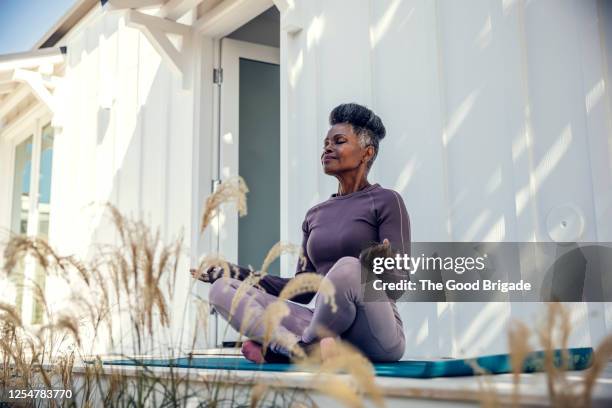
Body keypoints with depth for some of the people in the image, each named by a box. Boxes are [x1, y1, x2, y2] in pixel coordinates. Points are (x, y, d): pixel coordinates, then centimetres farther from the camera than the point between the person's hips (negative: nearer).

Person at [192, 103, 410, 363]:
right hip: (324, 330, 5)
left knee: (348, 267, -38)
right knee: (222, 289, -9)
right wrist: (237, 273, 10)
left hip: (375, 339, -5)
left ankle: (280, 347, -17)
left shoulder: (385, 202, 0)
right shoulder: (315, 215, 18)